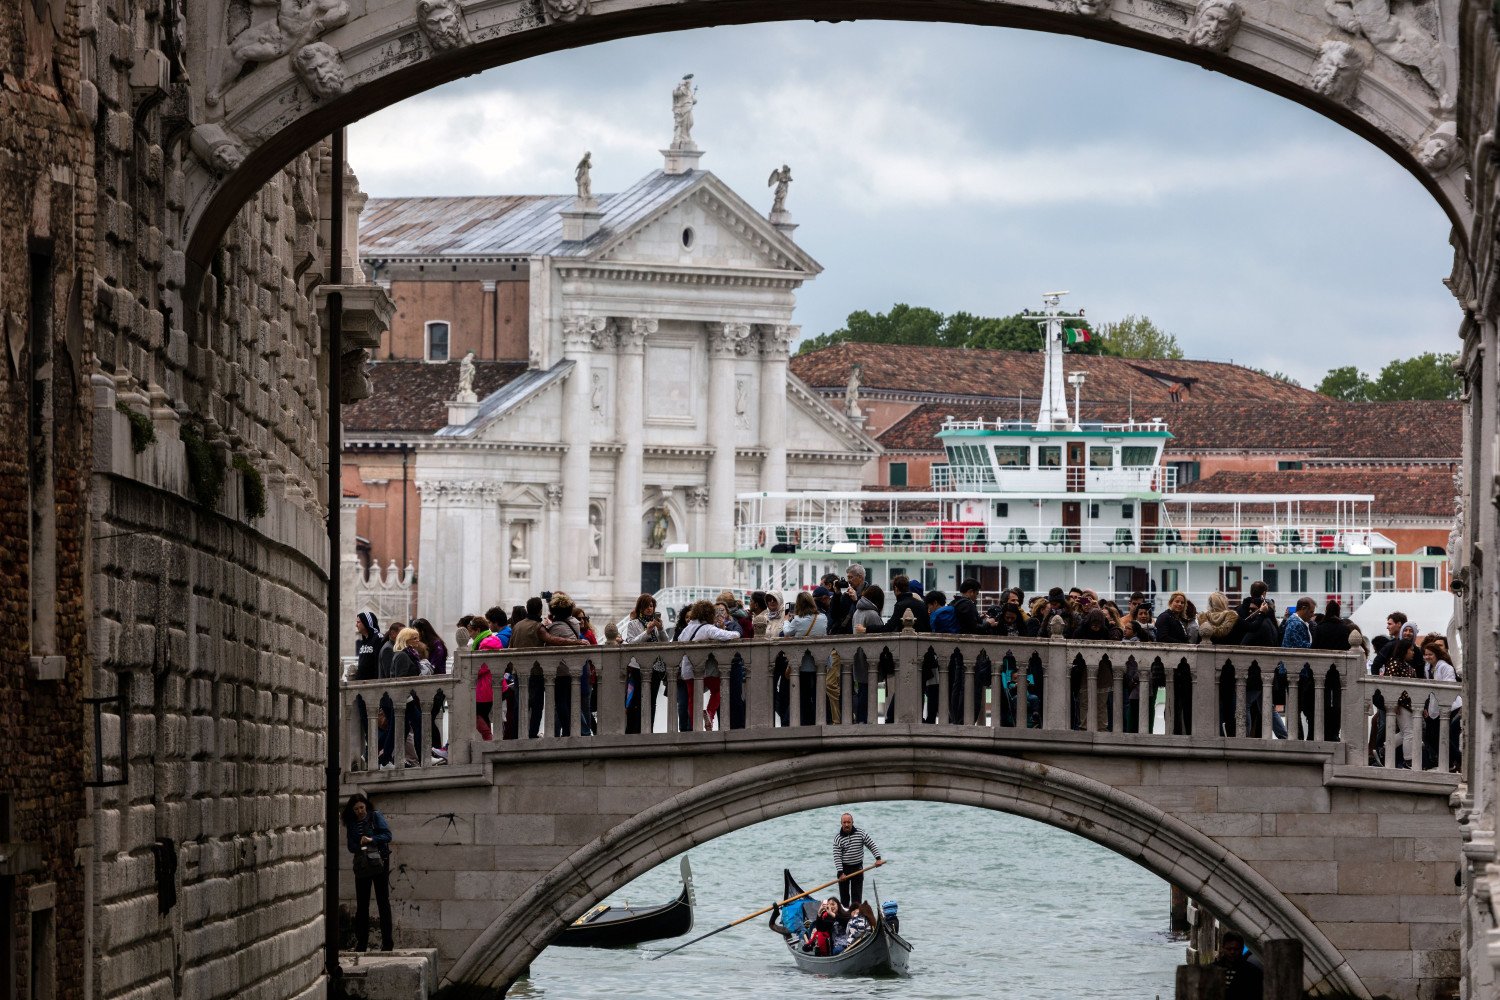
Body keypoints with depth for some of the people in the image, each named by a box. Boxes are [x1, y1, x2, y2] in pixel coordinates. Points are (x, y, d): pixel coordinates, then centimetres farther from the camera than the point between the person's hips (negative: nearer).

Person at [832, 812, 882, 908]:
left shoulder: (861, 833, -3)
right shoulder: (837, 838, -8)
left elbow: (872, 846, 3)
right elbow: (837, 856, -13)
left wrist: (878, 858, -11)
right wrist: (841, 873, -21)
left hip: (857, 868, 1)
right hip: (844, 868, -1)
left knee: (857, 896, -1)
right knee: (844, 894, 5)